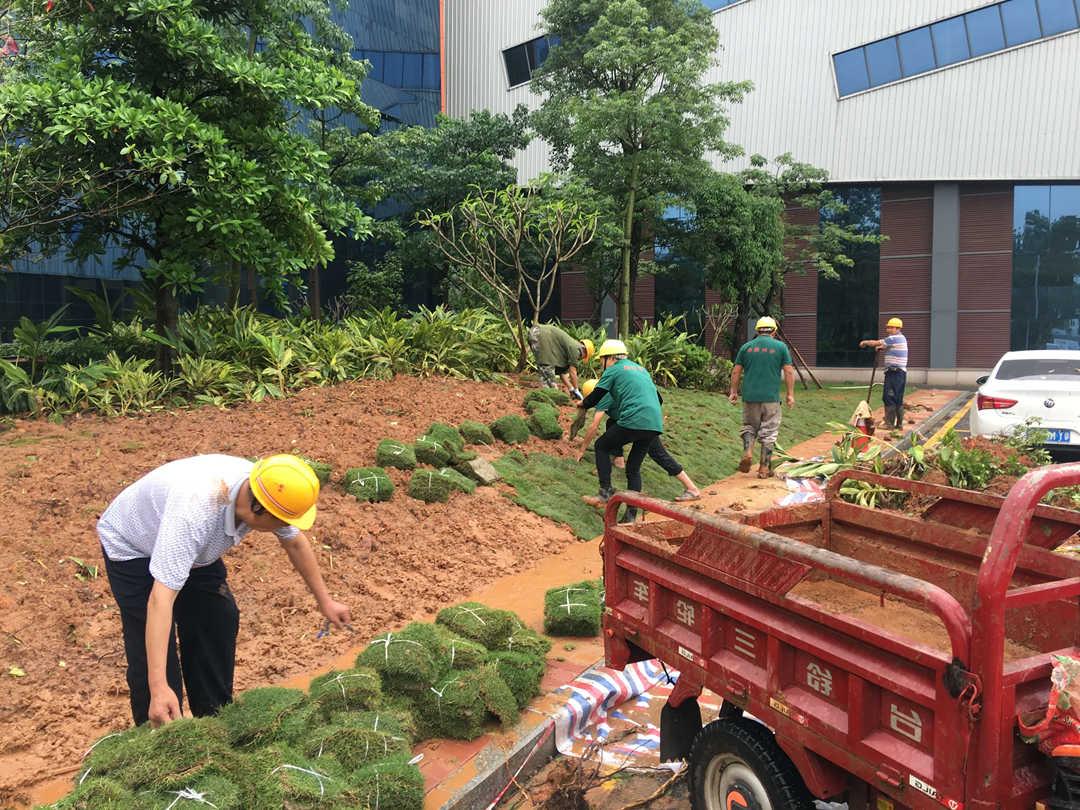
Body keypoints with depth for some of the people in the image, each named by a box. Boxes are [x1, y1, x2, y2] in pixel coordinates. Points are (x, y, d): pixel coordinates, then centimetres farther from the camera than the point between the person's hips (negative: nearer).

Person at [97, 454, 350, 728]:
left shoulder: (265, 490, -26)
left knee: (218, 620, 5)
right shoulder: (195, 511, -46)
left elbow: (295, 541, -5)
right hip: (132, 548, -6)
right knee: (151, 648, -11)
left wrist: (325, 601, 2)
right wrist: (158, 688, -50)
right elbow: (161, 598, -47)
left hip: (194, 547, 6)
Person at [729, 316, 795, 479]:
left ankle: (747, 452, -6)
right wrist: (790, 394, 5)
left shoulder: (746, 347, 7)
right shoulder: (780, 347, 2)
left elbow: (736, 372, 7)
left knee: (749, 427, 17)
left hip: (750, 396, 2)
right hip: (771, 398, -1)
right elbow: (789, 372, -1)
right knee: (769, 432, 6)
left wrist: (734, 391, 17)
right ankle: (764, 468, 8)